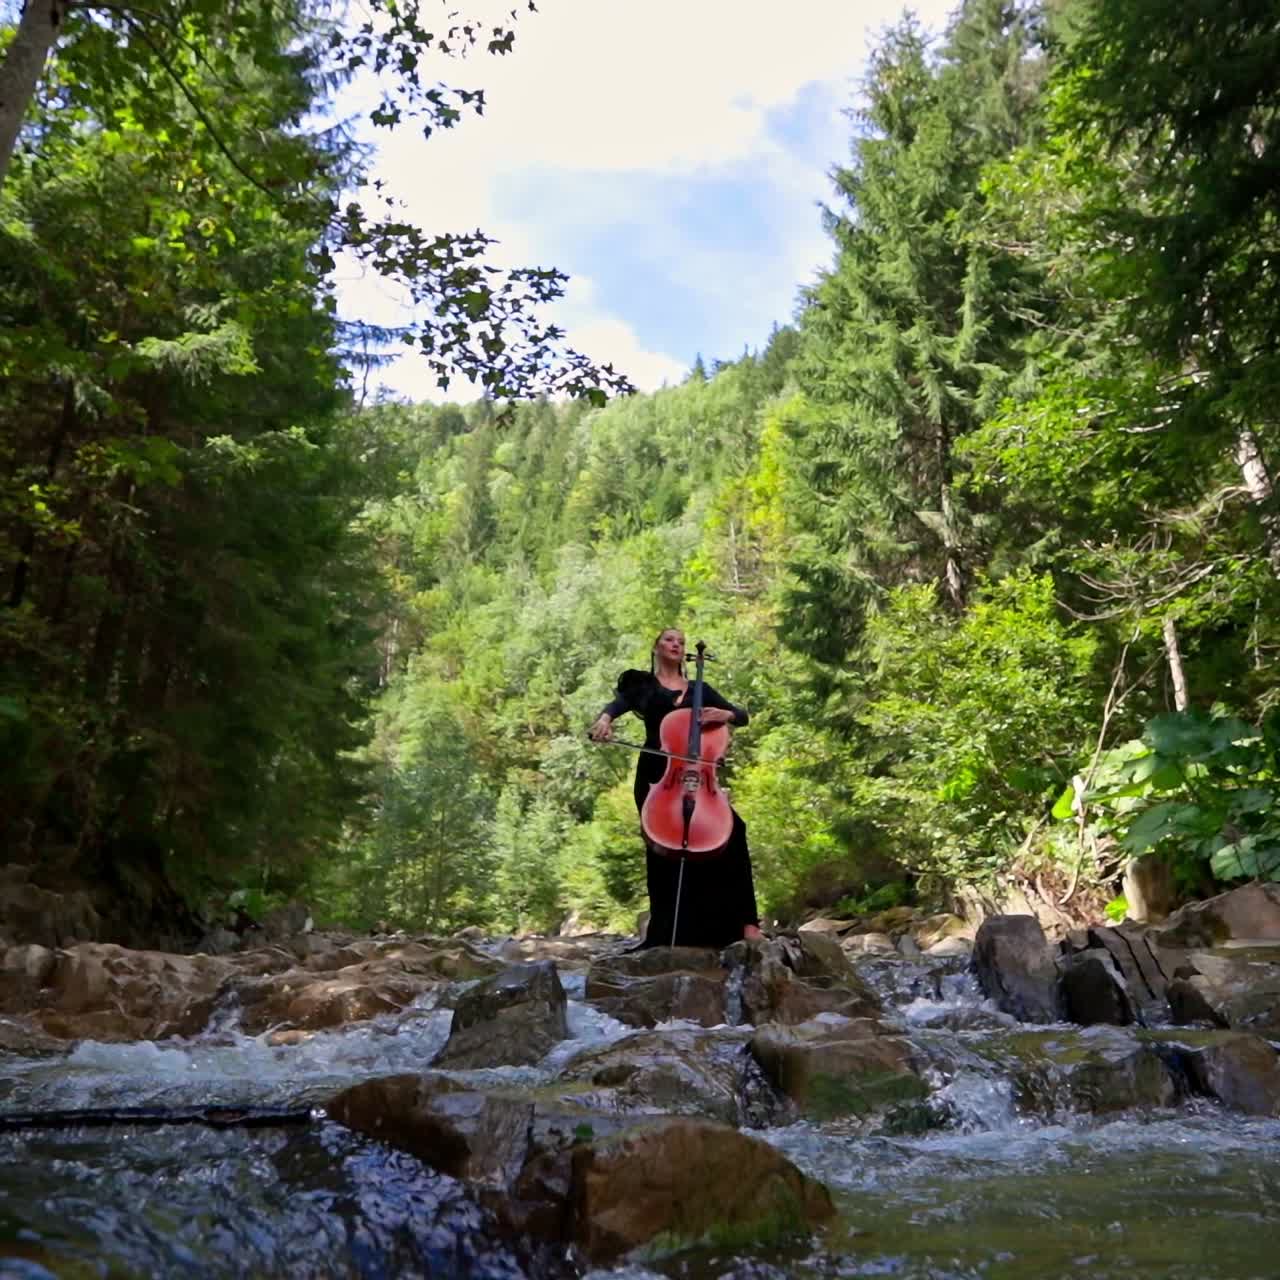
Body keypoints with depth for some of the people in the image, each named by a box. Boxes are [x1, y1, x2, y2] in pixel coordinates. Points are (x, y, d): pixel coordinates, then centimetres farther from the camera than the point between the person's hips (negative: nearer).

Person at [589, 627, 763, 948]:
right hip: (657, 775, -1)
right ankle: (667, 934, 5)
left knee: (732, 829, -18)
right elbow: (619, 703, -7)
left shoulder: (699, 689, 20)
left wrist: (726, 714, -9)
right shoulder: (642, 683, 14)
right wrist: (605, 718, -30)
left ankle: (743, 921, -14)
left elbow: (743, 716, 15)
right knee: (662, 848, -7)